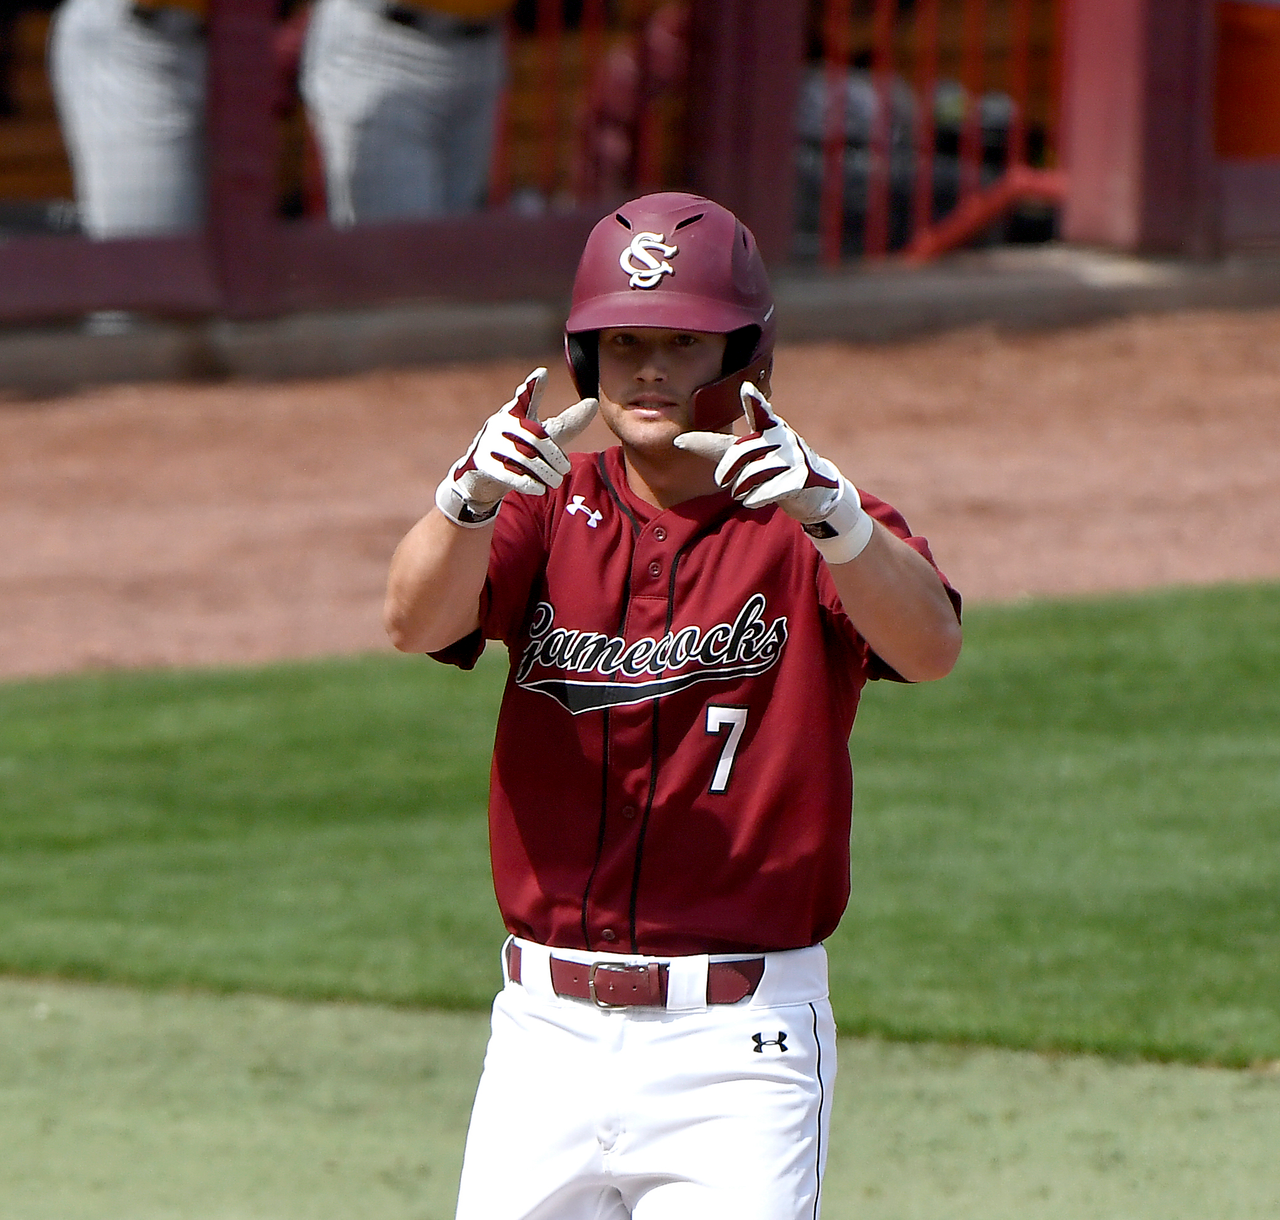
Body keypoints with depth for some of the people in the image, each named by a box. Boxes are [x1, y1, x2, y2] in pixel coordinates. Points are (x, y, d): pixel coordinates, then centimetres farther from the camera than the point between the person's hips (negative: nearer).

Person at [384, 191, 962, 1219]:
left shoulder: (808, 528, -1)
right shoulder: (552, 510, 7)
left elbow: (930, 645, -22)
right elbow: (416, 621, -12)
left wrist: (827, 510, -41)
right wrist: (473, 497, -34)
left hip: (738, 1056, -3)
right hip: (545, 1034, 3)